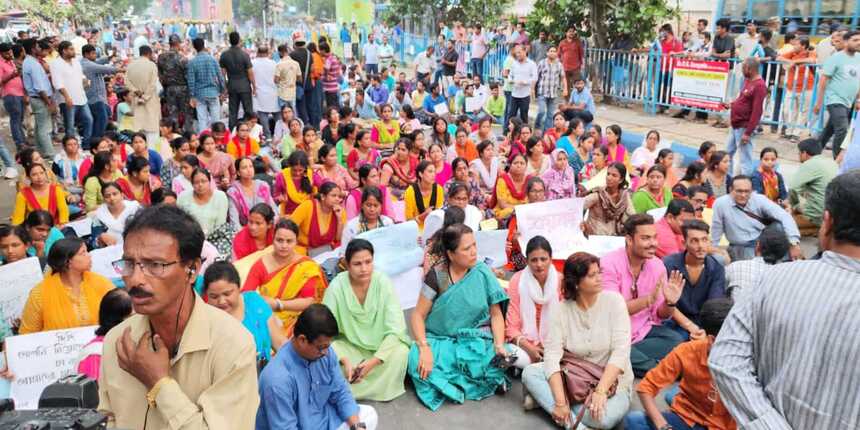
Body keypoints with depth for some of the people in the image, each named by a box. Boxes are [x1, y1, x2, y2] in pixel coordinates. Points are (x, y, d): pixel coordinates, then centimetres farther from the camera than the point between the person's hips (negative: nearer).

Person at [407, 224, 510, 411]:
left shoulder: (482, 273, -5)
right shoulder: (436, 275, -8)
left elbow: (496, 314, -1)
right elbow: (418, 315, -7)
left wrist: (499, 345, -18)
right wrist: (424, 348, -23)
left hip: (476, 339, 0)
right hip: (440, 340, 1)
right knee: (417, 361, -29)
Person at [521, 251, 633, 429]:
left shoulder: (614, 300, -11)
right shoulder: (561, 309, -8)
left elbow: (620, 351, -18)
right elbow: (552, 354, -17)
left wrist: (600, 391, -30)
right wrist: (560, 401, -29)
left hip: (611, 382, -2)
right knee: (530, 373, -20)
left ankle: (545, 399, -13)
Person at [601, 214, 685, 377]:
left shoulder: (657, 265, 0)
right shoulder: (609, 264, -16)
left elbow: (660, 315, 6)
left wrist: (670, 303, -18)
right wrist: (648, 299, -33)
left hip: (643, 330, 5)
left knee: (676, 340, -19)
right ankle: (657, 369, -12)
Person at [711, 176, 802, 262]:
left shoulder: (759, 200, -10)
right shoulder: (720, 203, -14)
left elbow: (784, 217, -17)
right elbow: (716, 231, -6)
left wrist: (794, 244, -27)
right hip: (741, 248, -4)